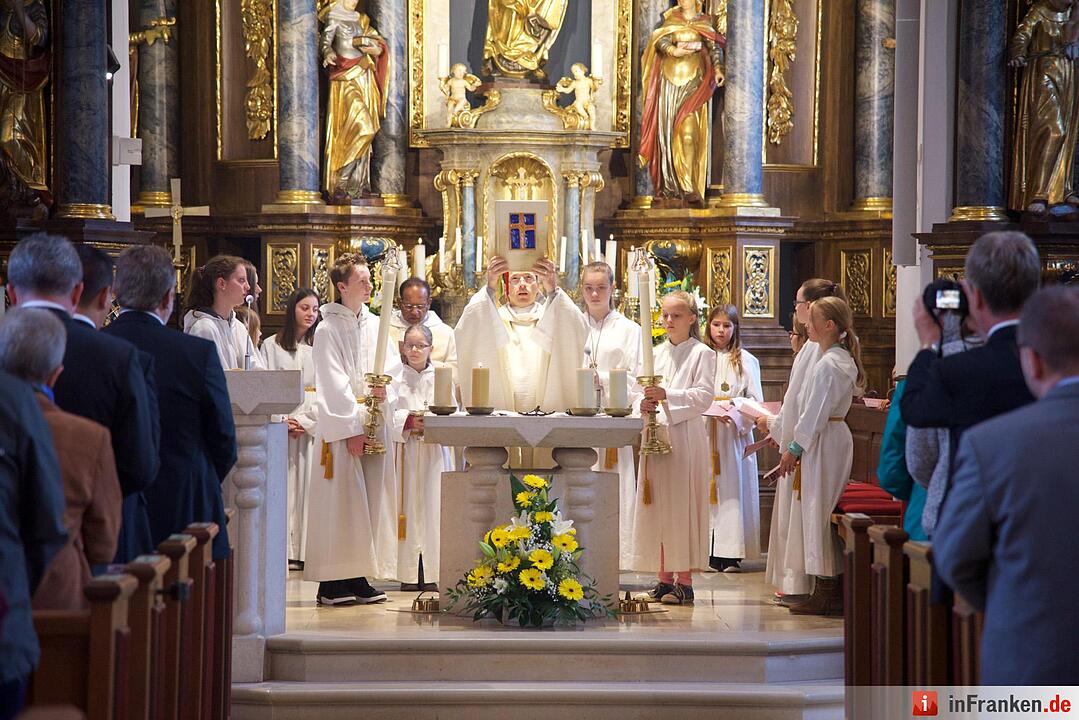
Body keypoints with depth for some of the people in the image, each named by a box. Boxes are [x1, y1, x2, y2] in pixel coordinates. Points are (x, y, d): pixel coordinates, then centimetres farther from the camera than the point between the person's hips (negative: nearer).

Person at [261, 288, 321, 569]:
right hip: (280, 424, 0)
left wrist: (304, 421, -9)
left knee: (308, 482, -5)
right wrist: (282, 420, -10)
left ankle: (305, 551, -5)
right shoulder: (272, 345, 9)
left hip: (312, 426, 0)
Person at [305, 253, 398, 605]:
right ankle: (332, 583, -3)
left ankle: (359, 578, 8)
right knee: (340, 501, -6)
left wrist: (384, 384, -10)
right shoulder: (328, 329, -5)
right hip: (342, 427, -6)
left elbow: (393, 362, 12)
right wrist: (353, 427, -14)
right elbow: (333, 384, -10)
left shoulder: (375, 325, 14)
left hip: (374, 424, 6)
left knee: (368, 502, 5)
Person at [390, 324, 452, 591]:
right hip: (403, 450, -1)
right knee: (408, 506, -5)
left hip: (434, 451, 1)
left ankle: (431, 572, -2)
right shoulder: (395, 377, 4)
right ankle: (409, 574, -4)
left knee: (432, 506, -3)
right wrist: (409, 421, -17)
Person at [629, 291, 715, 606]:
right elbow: (643, 392, 16)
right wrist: (644, 403, -7)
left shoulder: (702, 354, -2)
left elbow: (704, 396, -11)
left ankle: (684, 580, -2)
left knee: (683, 506, -6)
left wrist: (666, 396, -23)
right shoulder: (656, 354, 17)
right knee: (658, 505, 5)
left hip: (685, 437, -6)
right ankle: (665, 577, 11)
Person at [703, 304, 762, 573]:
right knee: (705, 488, -2)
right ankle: (707, 553, 0)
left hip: (734, 434, -2)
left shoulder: (745, 361, 5)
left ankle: (730, 554, -7)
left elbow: (755, 400, 2)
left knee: (732, 489, -5)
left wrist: (736, 417, -15)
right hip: (703, 433, 2)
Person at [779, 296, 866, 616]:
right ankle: (836, 589, 14)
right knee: (830, 512, 12)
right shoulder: (844, 359, 13)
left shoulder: (827, 364, -17)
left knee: (819, 511, -6)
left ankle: (825, 591, -4)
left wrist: (794, 448, -12)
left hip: (823, 441, -10)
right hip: (838, 433, 10)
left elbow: (815, 413, -18)